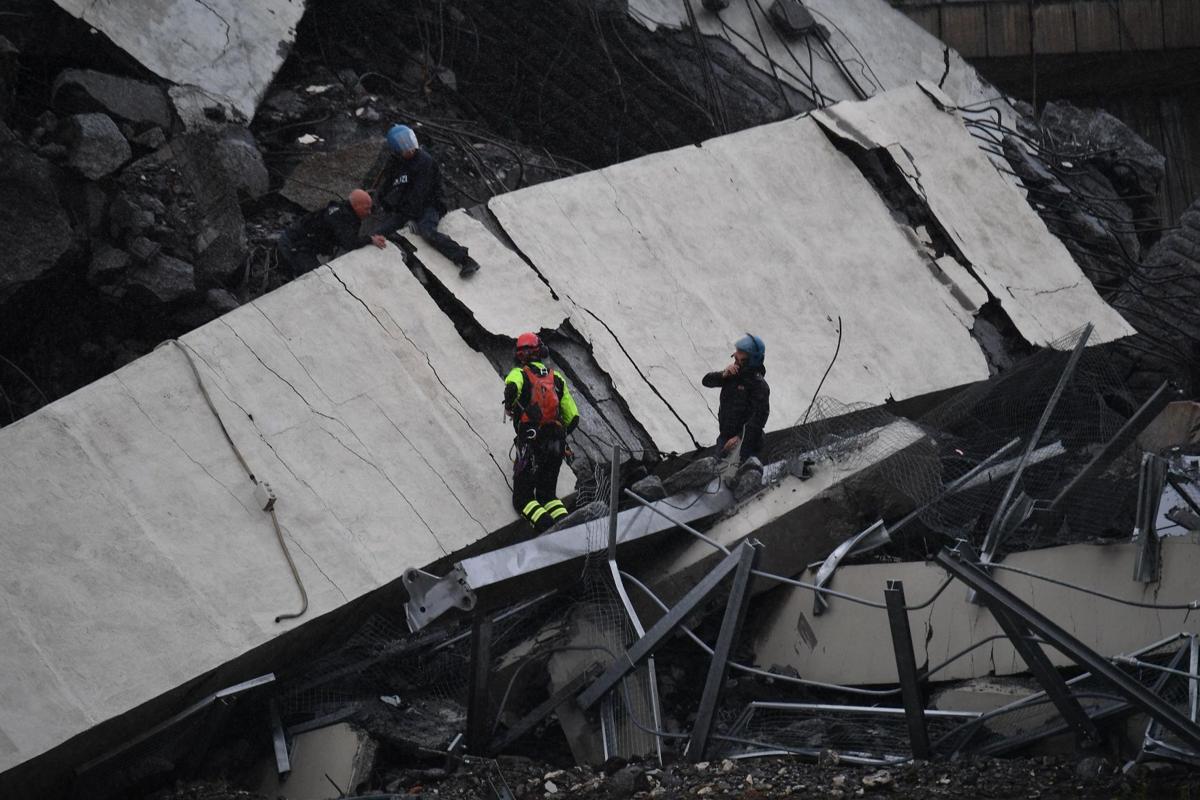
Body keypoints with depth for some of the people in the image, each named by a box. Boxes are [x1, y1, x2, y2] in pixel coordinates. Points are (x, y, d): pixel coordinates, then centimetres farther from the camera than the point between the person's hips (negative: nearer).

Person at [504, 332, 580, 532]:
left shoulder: (518, 373, 4)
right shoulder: (556, 377, 15)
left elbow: (512, 387, -24)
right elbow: (573, 417, 11)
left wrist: (509, 406, -2)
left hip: (530, 444, -4)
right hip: (557, 446, 4)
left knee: (522, 499, 3)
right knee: (547, 495, 17)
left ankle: (547, 526, -24)